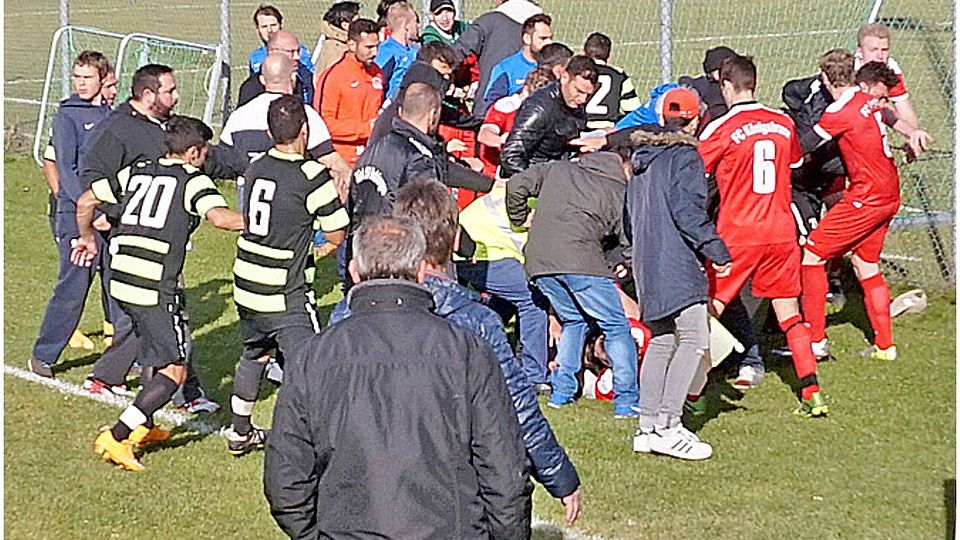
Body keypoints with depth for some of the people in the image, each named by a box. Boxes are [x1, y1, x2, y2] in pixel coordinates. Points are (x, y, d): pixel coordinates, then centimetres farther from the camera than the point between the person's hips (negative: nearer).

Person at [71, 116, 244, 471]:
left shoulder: (136, 173, 17)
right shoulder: (193, 180, -1)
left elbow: (85, 201, 22)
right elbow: (219, 217, -19)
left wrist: (87, 237, 38)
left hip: (120, 282, 8)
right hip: (156, 289, -8)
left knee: (157, 352, 28)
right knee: (174, 371, -2)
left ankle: (143, 428, 35)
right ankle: (116, 438, -11)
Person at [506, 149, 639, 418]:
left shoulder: (558, 168, 22)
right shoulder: (621, 194, 11)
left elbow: (517, 184, 17)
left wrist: (518, 220, 30)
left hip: (538, 262, 5)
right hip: (581, 261, -5)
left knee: (574, 321, 25)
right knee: (616, 327, 6)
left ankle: (561, 391, 16)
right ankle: (626, 401, -1)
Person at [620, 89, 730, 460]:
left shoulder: (641, 157, 16)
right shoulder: (685, 157, -8)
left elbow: (628, 215, 21)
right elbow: (688, 211, -18)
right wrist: (717, 251, -14)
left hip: (646, 263, 9)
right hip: (677, 263, -9)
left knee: (661, 341, 15)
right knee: (694, 340, -9)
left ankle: (648, 427, 15)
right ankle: (667, 427, -16)